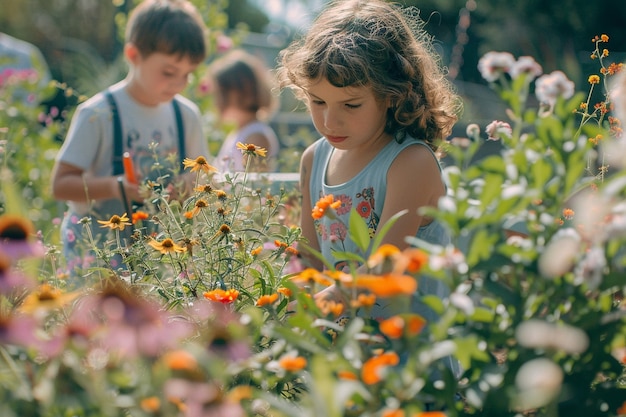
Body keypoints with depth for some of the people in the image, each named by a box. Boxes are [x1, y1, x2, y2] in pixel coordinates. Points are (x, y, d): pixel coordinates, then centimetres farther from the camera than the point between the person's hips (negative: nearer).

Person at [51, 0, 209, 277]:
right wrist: (115, 187, -27)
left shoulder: (186, 115, 6)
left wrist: (191, 186, -9)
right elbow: (61, 184, -12)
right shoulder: (98, 114, -10)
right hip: (96, 242, -4)